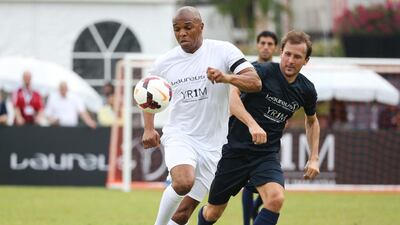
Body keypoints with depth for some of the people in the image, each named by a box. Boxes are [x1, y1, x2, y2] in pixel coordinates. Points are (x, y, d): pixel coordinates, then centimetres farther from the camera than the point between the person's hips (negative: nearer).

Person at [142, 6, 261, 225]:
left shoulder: (223, 51, -6)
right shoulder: (164, 62, 1)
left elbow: (255, 82, -15)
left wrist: (226, 77, -33)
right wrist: (149, 128, 4)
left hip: (212, 144, 0)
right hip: (179, 135, 0)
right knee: (183, 182, -31)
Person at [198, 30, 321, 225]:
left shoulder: (306, 90, 2)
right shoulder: (262, 72, -14)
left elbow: (312, 121, 23)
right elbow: (233, 94, -29)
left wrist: (314, 158, 15)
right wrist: (252, 124, -42)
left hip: (267, 156, 3)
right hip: (236, 149, -3)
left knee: (276, 198, -27)